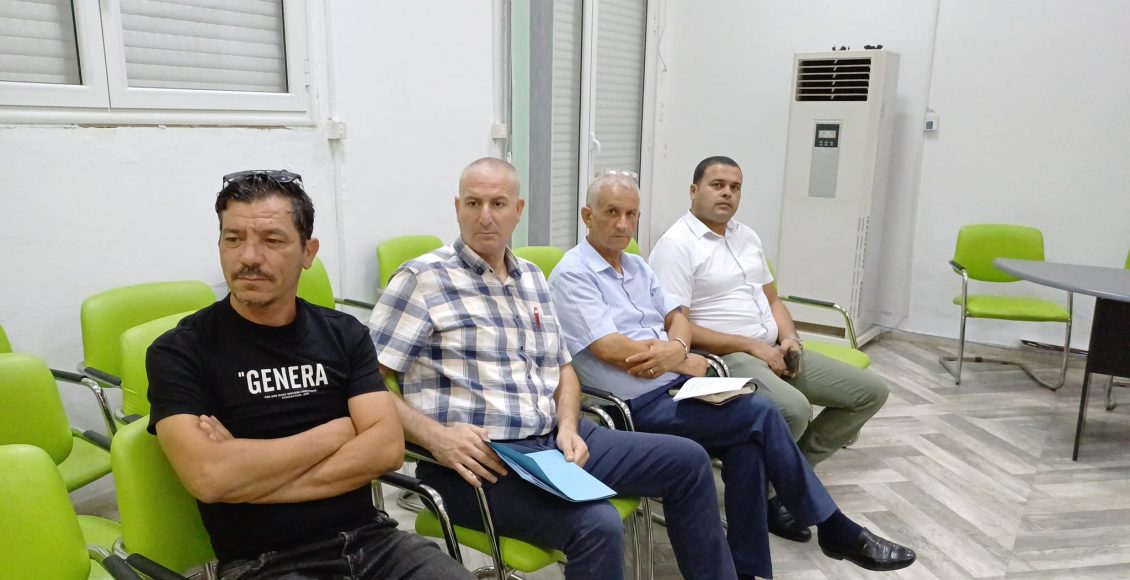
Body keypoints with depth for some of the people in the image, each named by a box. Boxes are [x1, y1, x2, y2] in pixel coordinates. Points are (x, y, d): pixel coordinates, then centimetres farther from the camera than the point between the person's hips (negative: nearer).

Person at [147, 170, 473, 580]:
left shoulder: (344, 334, 6)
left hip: (372, 541, 3)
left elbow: (386, 447, -4)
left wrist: (249, 472, -11)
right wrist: (336, 432, -7)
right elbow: (208, 477, -16)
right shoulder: (180, 351, -3)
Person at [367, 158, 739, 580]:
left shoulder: (532, 278, 15)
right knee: (597, 525, -31)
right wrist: (436, 437, -24)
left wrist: (568, 426, 0)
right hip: (478, 457, -7)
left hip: (553, 440, 8)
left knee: (688, 461, 7)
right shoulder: (422, 279, -7)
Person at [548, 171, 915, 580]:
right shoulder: (572, 274, -10)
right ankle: (835, 530, 0)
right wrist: (686, 363, -9)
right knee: (761, 414, -16)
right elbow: (612, 350, -18)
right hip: (639, 406, -7)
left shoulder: (636, 266, 15)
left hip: (678, 386, 7)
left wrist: (676, 348, -11)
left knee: (747, 444, -19)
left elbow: (677, 318, 14)